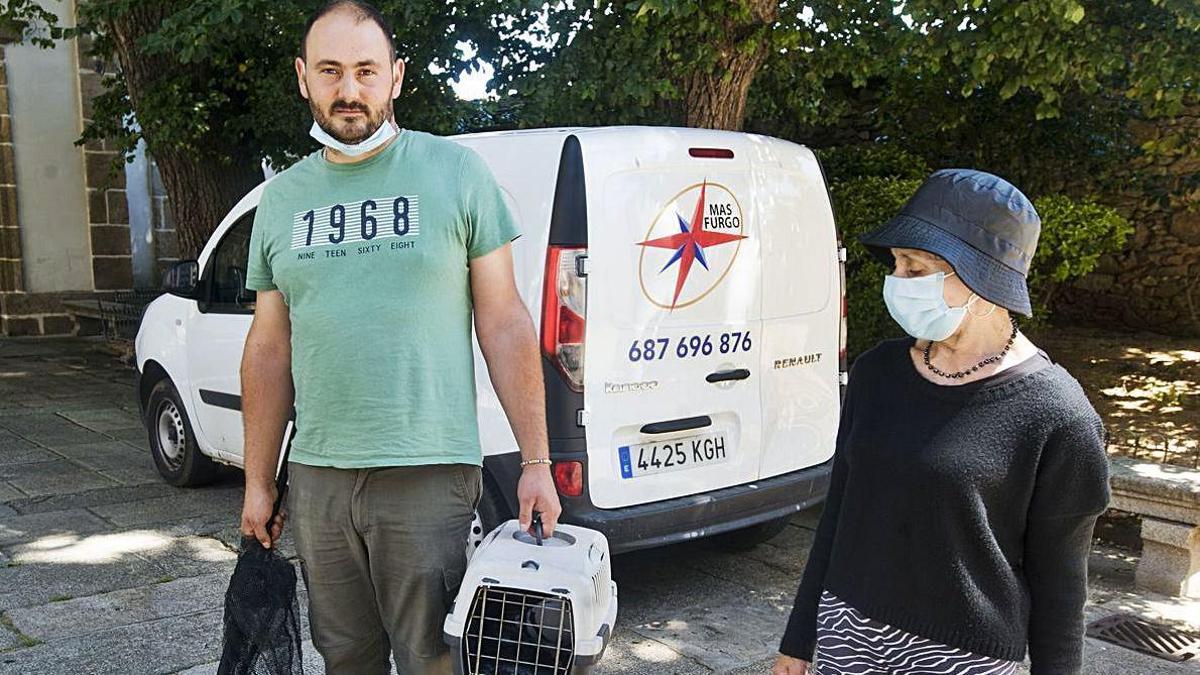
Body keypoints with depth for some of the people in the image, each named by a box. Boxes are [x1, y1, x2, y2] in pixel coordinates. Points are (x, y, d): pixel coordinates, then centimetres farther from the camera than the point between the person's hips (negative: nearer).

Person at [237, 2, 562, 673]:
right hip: (316, 477, 4)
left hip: (429, 474, -4)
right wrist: (258, 482, 13)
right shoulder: (282, 197, 9)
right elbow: (269, 349, 14)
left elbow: (505, 323, -4)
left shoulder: (457, 172, -3)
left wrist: (537, 463, -7)